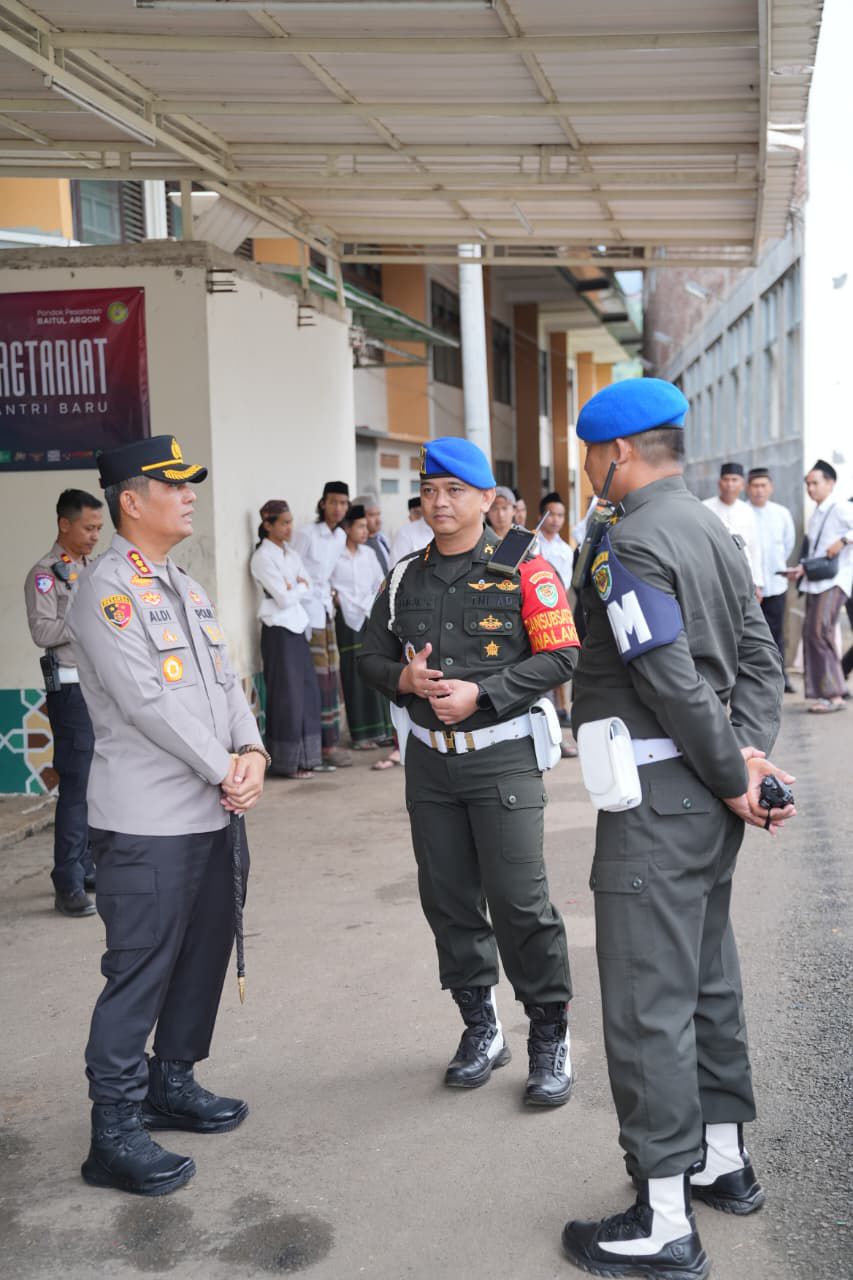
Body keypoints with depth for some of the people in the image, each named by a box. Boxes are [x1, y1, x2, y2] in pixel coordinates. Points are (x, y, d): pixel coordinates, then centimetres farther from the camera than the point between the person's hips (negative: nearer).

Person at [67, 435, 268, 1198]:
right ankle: (115, 1133, 8)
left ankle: (172, 1084, 32)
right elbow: (147, 702, -18)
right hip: (149, 823, -8)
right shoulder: (108, 591, -11)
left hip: (215, 813, 8)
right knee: (139, 972, -3)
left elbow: (225, 681, 11)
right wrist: (225, 771, -14)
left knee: (203, 957, 16)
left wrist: (252, 750, -7)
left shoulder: (187, 590, 16)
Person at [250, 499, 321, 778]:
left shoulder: (291, 554, 14)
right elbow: (284, 598, -16)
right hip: (278, 629, -8)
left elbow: (307, 586, 7)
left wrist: (294, 587, -12)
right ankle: (287, 762, 7)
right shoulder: (262, 557, -11)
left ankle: (305, 755, 18)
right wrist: (300, 588, 1)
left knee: (307, 691, 8)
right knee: (287, 694, -2)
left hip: (298, 626, 8)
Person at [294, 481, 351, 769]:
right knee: (320, 680, -6)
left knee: (331, 678, 9)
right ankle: (326, 746, -1)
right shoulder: (307, 534, -12)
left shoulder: (341, 537, 10)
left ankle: (329, 743, 16)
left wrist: (331, 593, 7)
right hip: (309, 612, -8)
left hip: (327, 609, 8)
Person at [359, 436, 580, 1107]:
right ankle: (481, 1027, 28)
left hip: (503, 757, -5)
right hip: (429, 761, 5)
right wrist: (403, 679, -7)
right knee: (449, 901, 11)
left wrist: (480, 692, -18)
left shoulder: (524, 570, -5)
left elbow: (561, 655, -10)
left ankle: (550, 1038, 12)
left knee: (520, 902, -6)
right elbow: (371, 656, 16)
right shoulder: (404, 579, 11)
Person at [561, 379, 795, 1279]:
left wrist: (734, 779, -12)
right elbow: (758, 655, 10)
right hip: (706, 796, 10)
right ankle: (724, 1158, 34)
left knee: (647, 1003, -3)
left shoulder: (629, 544, -17)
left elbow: (674, 681, -22)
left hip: (656, 797, -10)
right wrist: (751, 753, 0)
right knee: (707, 979, 20)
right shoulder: (711, 529, 12)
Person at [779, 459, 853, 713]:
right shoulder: (815, 516, 19)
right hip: (814, 581, 8)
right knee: (810, 633, 4)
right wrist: (801, 569, 11)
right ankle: (824, 692, 11)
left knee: (820, 631, -16)